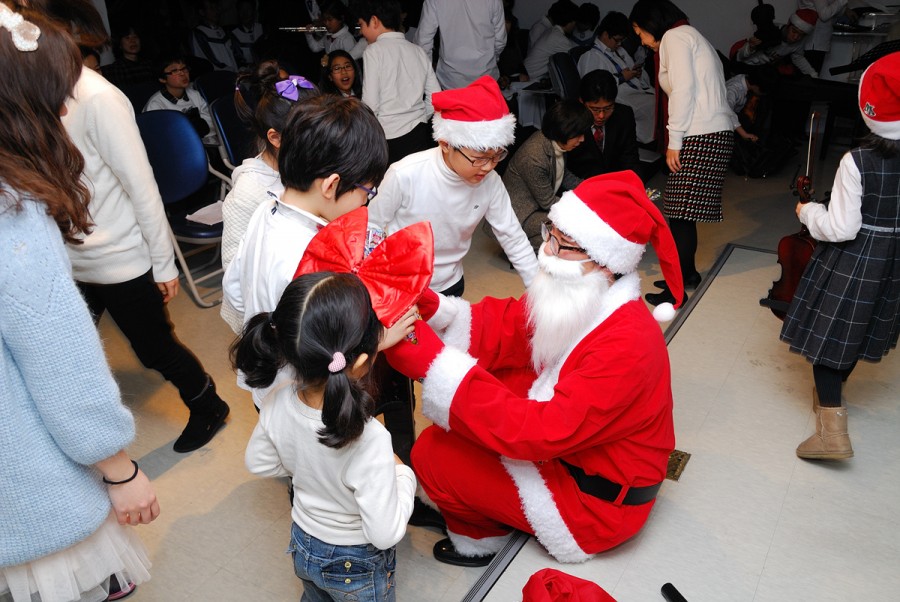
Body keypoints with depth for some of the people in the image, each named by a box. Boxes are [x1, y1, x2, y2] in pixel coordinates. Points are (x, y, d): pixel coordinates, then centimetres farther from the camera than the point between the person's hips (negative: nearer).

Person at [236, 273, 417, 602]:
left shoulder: (278, 402, -23)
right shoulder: (369, 440, -40)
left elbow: (258, 463, -3)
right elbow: (385, 534, -28)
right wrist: (402, 473, -15)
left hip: (303, 547, 5)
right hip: (355, 567, -4)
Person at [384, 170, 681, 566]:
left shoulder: (626, 347, -33)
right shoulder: (577, 300, -8)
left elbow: (542, 432, -38)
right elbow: (503, 328, -9)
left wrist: (430, 361, -43)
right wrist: (429, 308, -27)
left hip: (599, 498, -8)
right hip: (569, 442, 8)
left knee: (433, 454, -10)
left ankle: (478, 538, 21)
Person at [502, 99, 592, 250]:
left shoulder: (555, 142, -6)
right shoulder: (534, 158, -32)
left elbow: (563, 175, 13)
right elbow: (548, 202, -21)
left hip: (543, 202, 9)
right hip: (522, 216, -9)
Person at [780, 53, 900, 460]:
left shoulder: (857, 162, -22)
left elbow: (841, 228, -22)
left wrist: (807, 212, -6)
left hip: (851, 262, -6)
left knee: (827, 333, 2)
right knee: (857, 330, 23)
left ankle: (832, 430, -2)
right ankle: (831, 392, 45)